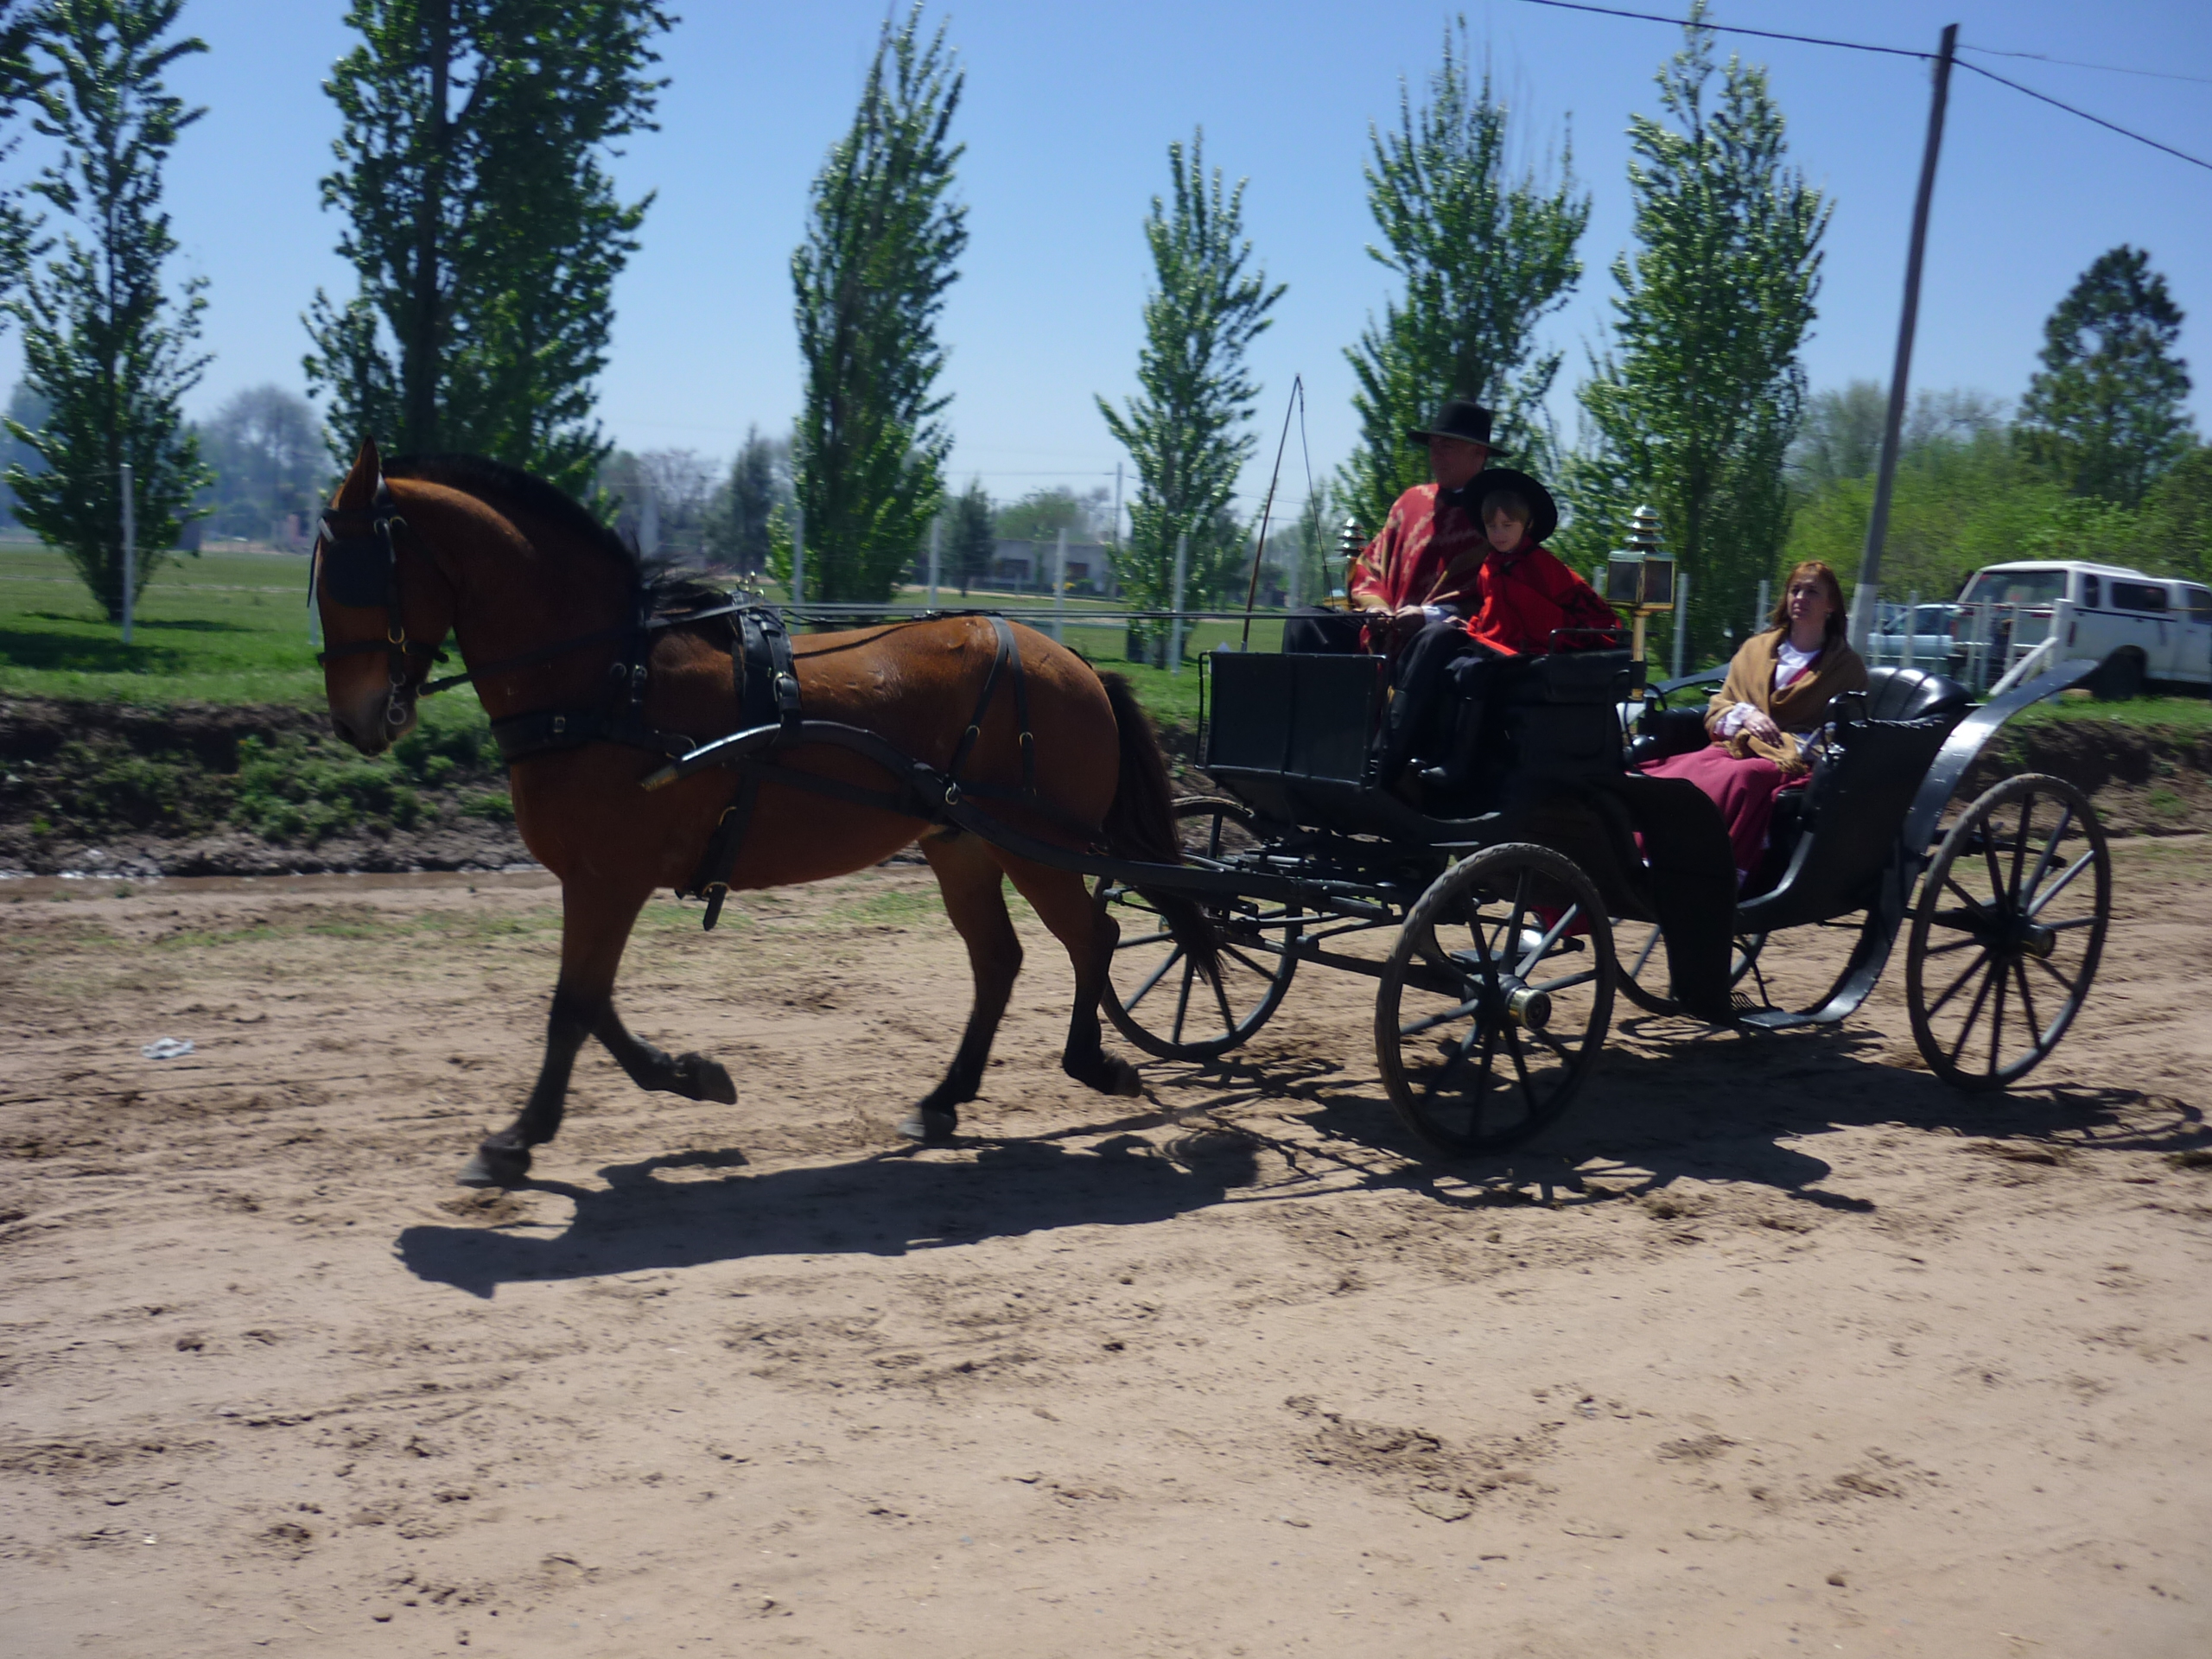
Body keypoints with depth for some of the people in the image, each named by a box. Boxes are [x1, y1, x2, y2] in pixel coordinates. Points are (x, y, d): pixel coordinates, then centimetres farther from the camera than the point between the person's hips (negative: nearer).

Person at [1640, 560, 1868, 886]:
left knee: (1739, 779, -40)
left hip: (1792, 759, -3)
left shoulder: (1847, 666, 16)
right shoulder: (1756, 648, 24)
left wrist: (1804, 745, -8)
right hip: (1737, 746, 4)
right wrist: (1745, 715, -1)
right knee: (1687, 770, -33)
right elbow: (1717, 710, 22)